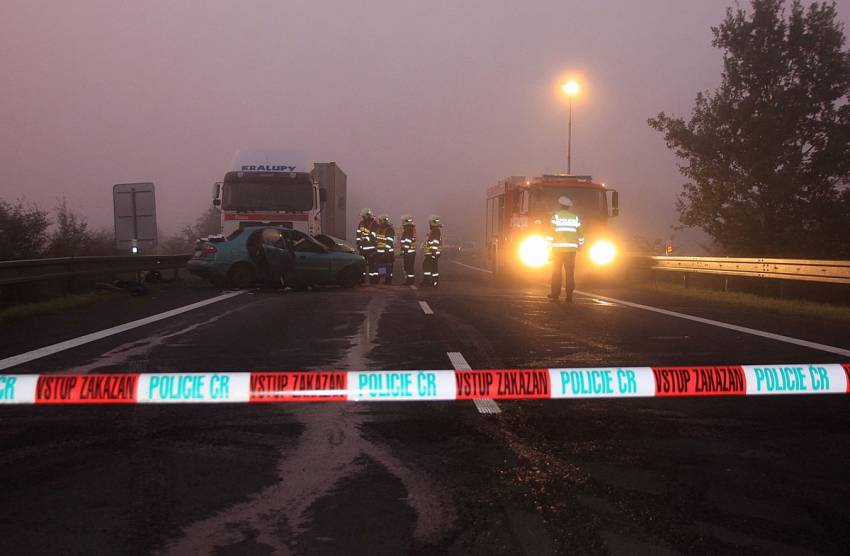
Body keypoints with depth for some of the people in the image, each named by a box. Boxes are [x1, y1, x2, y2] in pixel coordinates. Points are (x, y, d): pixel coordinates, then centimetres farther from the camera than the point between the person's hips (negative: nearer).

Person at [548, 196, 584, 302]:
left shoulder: (556, 216, -1)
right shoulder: (575, 218, 8)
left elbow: (550, 233, -5)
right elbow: (580, 234, 11)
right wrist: (579, 246, 23)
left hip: (558, 249, -2)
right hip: (571, 249, 2)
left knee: (556, 273, 7)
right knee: (570, 273, 4)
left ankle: (555, 294, 8)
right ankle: (569, 296, -1)